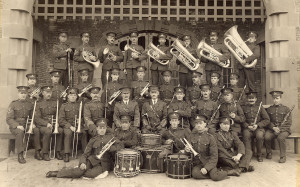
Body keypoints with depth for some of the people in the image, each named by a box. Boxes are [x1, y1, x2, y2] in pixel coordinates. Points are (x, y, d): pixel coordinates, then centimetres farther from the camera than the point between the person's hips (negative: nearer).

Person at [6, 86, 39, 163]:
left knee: (37, 130, -25)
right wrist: (17, 126, -23)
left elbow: (33, 117, 15)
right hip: (15, 126, -3)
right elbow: (8, 119, -7)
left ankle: (37, 152, -15)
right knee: (20, 132, -36)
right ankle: (20, 155, -28)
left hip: (26, 125, 3)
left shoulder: (30, 104, 9)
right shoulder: (13, 104, -2)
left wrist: (33, 124, -8)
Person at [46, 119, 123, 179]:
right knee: (81, 170, -29)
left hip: (104, 163, -1)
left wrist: (109, 148, -13)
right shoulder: (93, 140, 10)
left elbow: (120, 146, 2)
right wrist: (82, 163, -18)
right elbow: (85, 154, 3)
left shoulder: (110, 136, 10)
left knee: (93, 173, -32)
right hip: (93, 159, 1)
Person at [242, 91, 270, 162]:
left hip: (259, 128, 0)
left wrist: (257, 125, -9)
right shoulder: (243, 108, 11)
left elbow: (267, 120, 5)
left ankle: (259, 155, -10)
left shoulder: (260, 107, 10)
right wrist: (247, 126, -12)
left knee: (259, 136, -32)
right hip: (247, 128, 0)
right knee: (246, 136, -33)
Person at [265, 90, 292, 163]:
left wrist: (280, 129, -14)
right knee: (266, 137, -28)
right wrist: (273, 128, -12)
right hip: (272, 129, 2)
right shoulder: (269, 109, 12)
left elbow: (289, 123, 0)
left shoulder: (286, 109, 5)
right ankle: (269, 153, -1)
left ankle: (283, 156, -14)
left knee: (281, 137, -34)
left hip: (284, 129, -2)